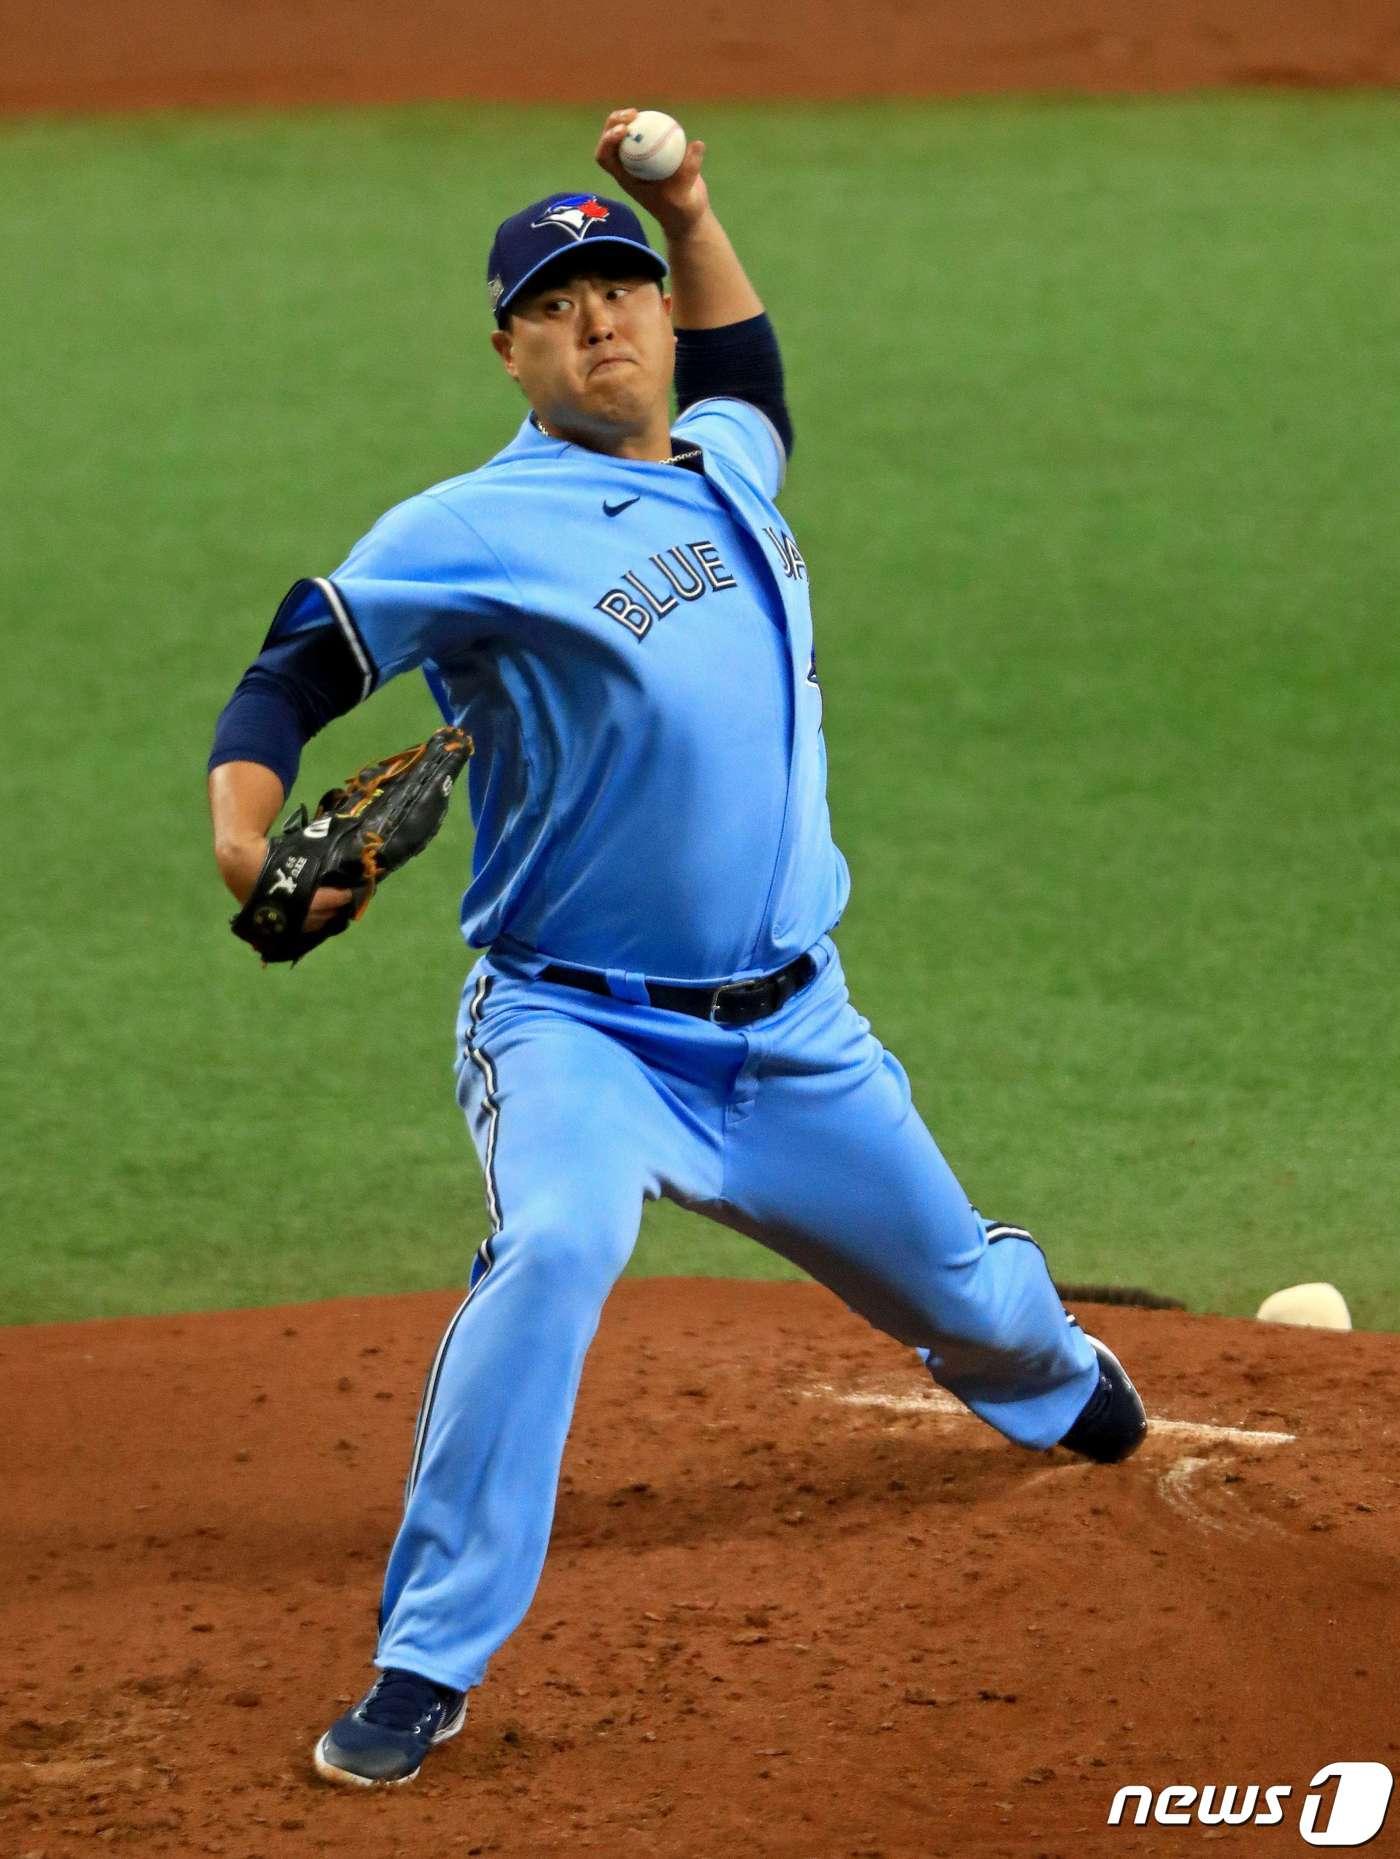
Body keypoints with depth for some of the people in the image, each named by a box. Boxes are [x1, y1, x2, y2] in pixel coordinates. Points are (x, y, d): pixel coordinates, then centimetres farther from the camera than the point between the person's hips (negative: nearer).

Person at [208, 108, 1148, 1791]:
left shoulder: (727, 466, 8)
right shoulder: (468, 532, -11)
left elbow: (745, 371, 33)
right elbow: (292, 674, -16)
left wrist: (689, 210, 20)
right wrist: (245, 822, -35)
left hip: (792, 1035, 6)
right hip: (575, 1023, -6)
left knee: (962, 1290, 21)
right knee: (556, 1243, -35)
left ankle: (1060, 1389, 61)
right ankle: (426, 1667, -29)